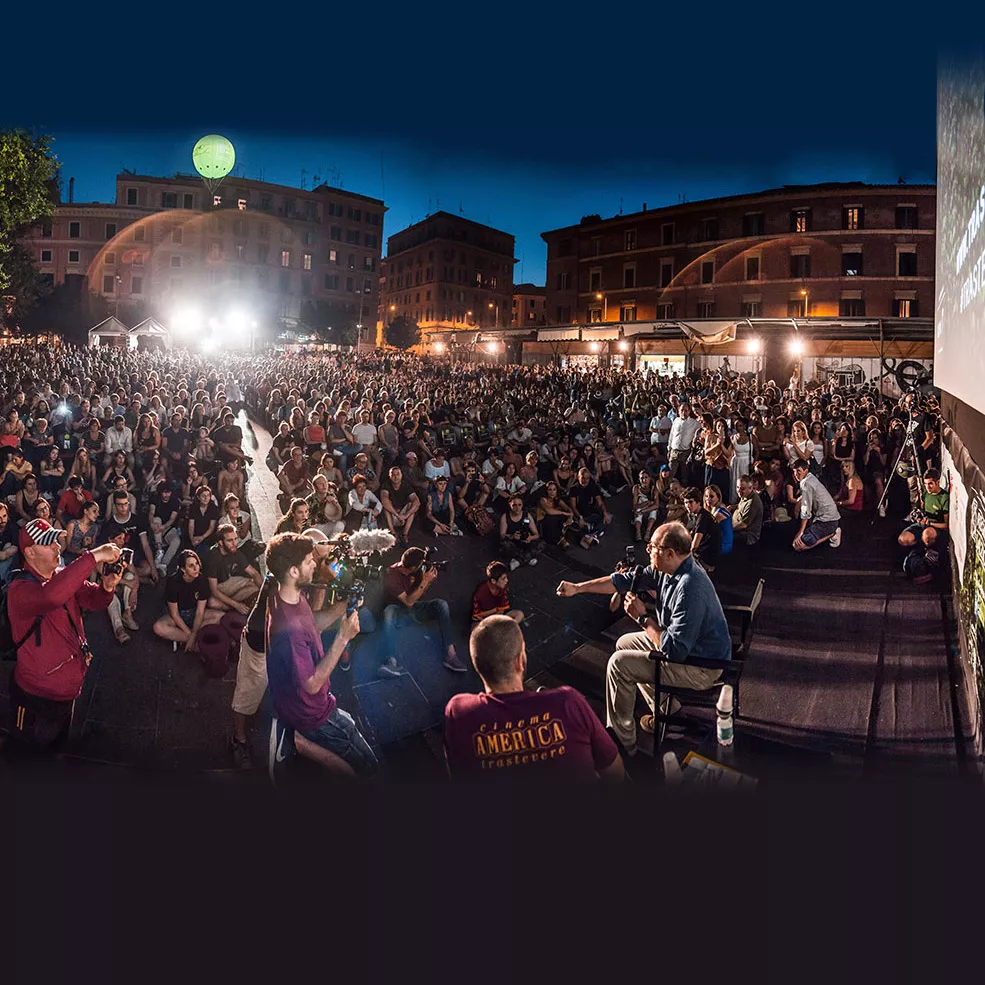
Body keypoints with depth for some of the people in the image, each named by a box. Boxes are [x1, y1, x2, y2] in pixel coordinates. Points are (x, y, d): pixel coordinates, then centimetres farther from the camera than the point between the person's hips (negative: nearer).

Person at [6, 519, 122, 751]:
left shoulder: (64, 577, 0)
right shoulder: (20, 589, -25)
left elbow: (94, 601, 0)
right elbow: (51, 596, -46)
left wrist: (106, 586, -25)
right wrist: (93, 556, -46)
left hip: (68, 688, 7)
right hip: (37, 696, -7)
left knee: (57, 747, 27)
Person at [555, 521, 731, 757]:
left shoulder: (690, 589, -35)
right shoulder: (669, 569, -6)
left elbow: (674, 650, -32)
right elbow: (625, 581, 5)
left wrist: (642, 617, -20)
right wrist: (577, 587, 5)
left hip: (701, 668, -10)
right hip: (686, 645, 10)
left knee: (619, 664, -10)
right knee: (624, 643, 20)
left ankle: (622, 741, 5)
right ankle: (665, 711, 29)